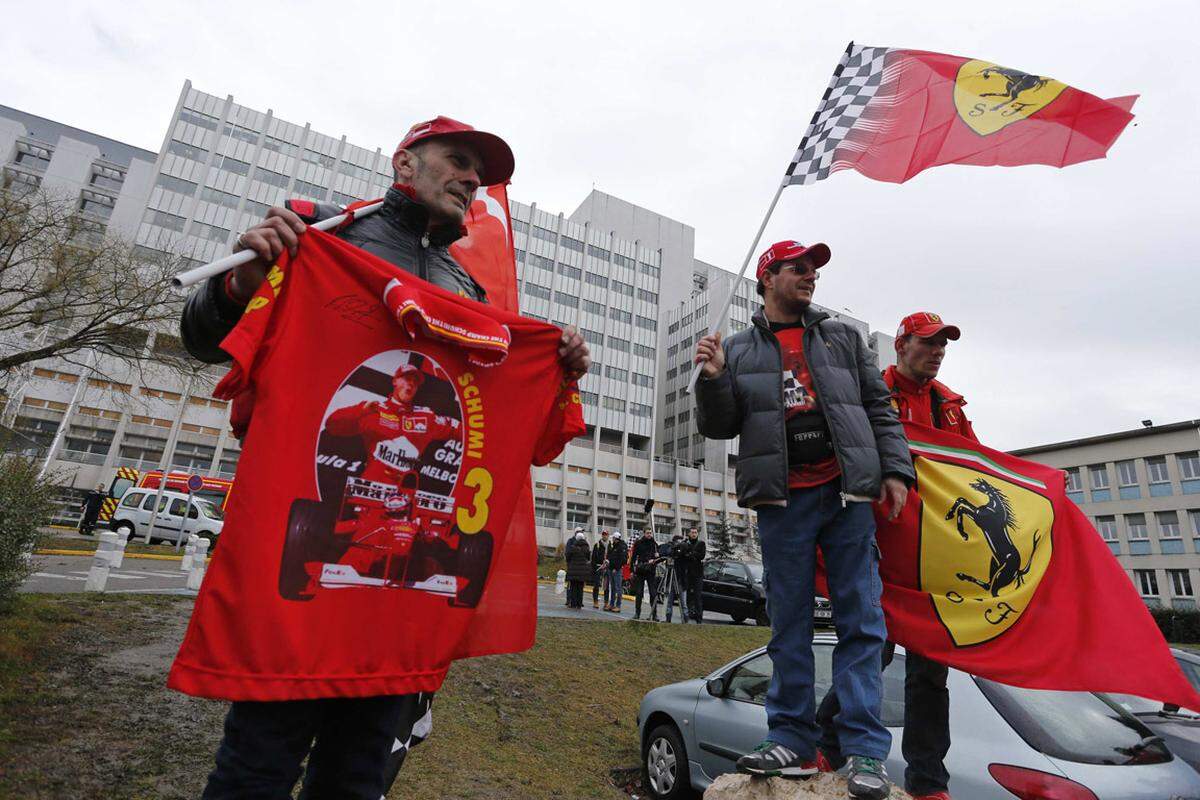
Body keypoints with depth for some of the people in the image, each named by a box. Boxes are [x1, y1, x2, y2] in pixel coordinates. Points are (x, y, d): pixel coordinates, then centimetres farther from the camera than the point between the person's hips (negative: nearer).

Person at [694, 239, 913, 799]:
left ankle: (865, 749, 10)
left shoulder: (843, 338, 15)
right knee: (789, 622, 6)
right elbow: (718, 427, 7)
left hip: (848, 494, 1)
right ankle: (791, 740, 16)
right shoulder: (738, 351, 11)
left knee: (860, 619, 1)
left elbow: (879, 408, 13)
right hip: (782, 501, 0)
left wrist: (895, 470, 0)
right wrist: (713, 381, -11)